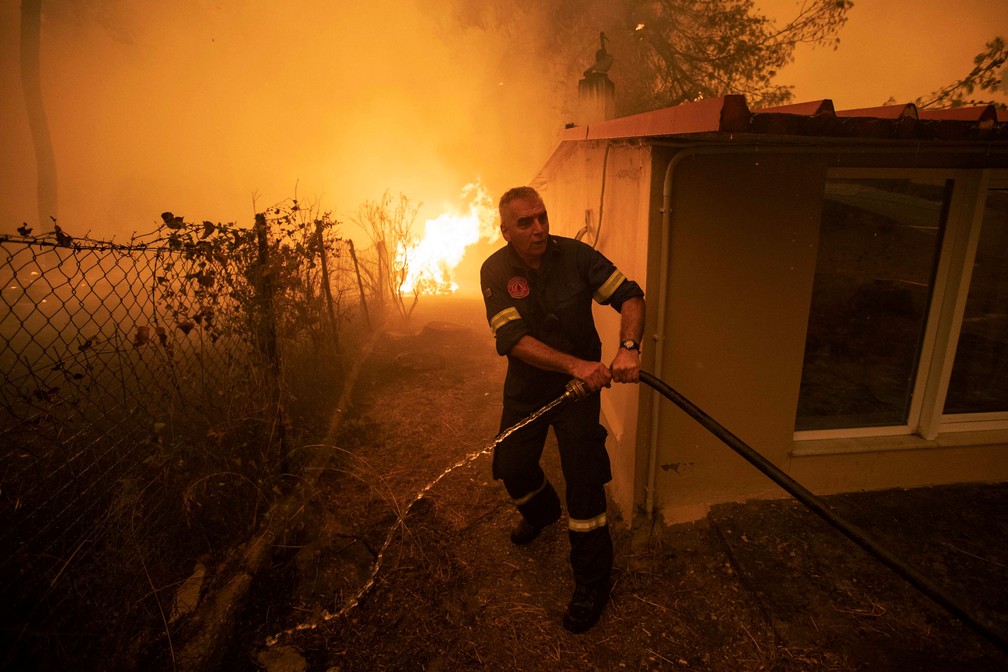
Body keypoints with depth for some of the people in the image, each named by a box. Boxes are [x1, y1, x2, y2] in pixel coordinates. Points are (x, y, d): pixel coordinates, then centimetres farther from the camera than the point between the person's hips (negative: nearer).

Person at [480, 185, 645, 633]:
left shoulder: (575, 255, -15)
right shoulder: (496, 271, -15)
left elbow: (630, 296, -14)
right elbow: (512, 339, -26)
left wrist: (628, 348, -33)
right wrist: (574, 364, -38)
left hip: (579, 386, -2)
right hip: (526, 386, 2)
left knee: (583, 479, -4)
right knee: (511, 468, 13)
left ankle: (592, 583, 17)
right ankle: (541, 511, 50)